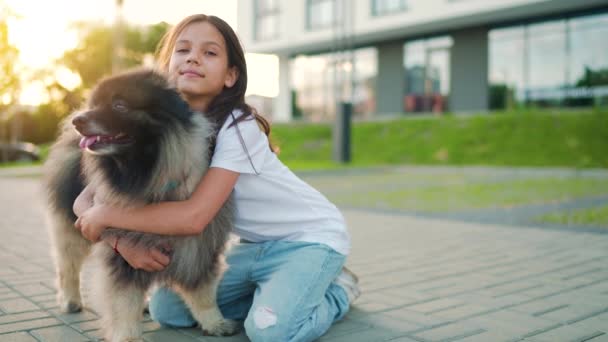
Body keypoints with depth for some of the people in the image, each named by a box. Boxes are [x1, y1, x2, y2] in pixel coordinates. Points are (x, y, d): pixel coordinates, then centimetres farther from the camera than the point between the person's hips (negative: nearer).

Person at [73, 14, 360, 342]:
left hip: (311, 236, -6)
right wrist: (123, 242, -28)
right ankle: (272, 293, 14)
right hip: (256, 244, 7)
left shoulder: (238, 127, -26)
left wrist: (105, 215, -25)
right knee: (166, 308, 1)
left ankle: (336, 290, 2)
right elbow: (85, 200, -8)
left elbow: (194, 216, -35)